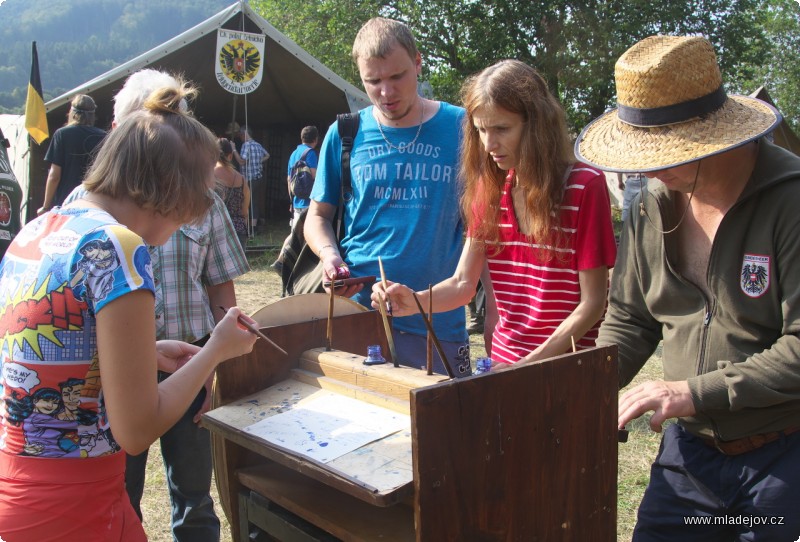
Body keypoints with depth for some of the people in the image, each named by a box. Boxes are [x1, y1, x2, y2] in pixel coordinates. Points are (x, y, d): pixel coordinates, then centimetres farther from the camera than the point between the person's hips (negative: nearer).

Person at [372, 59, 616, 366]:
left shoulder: (584, 186, -10)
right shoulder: (489, 190, 6)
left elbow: (592, 302, -10)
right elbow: (463, 283, 5)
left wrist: (531, 364, -18)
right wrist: (414, 302, -14)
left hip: (568, 365, -4)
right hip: (504, 361, 4)